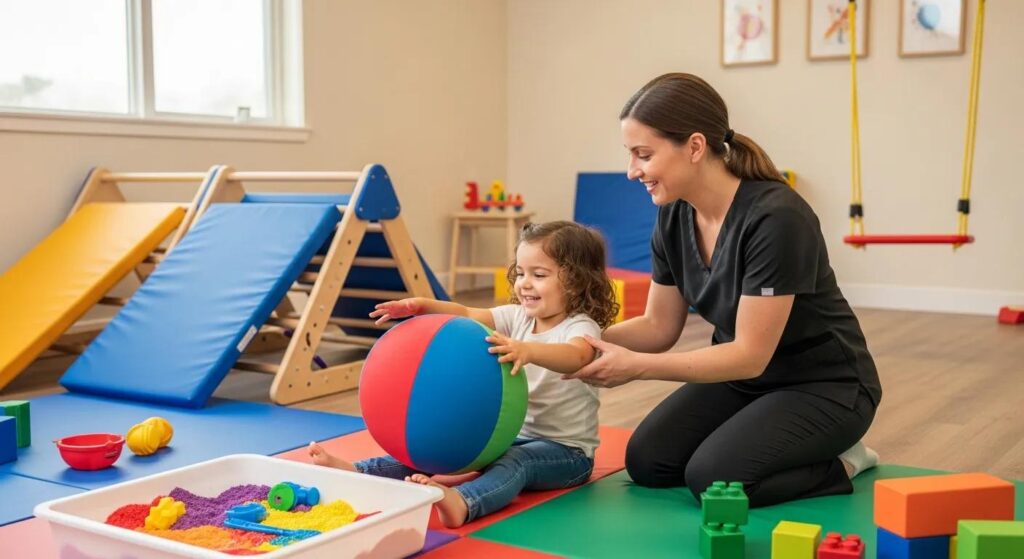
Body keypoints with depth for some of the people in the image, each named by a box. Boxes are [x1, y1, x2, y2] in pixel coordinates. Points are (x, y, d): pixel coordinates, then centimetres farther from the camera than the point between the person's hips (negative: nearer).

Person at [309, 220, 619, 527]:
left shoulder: (581, 327, -14)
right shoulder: (518, 317, 6)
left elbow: (577, 356, -38)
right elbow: (467, 315, -5)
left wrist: (527, 350, -56)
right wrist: (423, 305, -24)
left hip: (566, 450, -7)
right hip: (510, 435, 7)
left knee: (514, 463, -36)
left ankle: (461, 503, -64)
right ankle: (357, 472, -22)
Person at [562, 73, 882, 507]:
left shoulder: (775, 218, -30)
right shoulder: (674, 216, -7)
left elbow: (751, 354, -27)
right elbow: (659, 327, 2)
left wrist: (636, 367, -31)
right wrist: (583, 342, -15)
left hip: (824, 386, -7)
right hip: (744, 377, 7)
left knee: (713, 478, -25)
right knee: (647, 461, -9)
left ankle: (841, 465, 2)